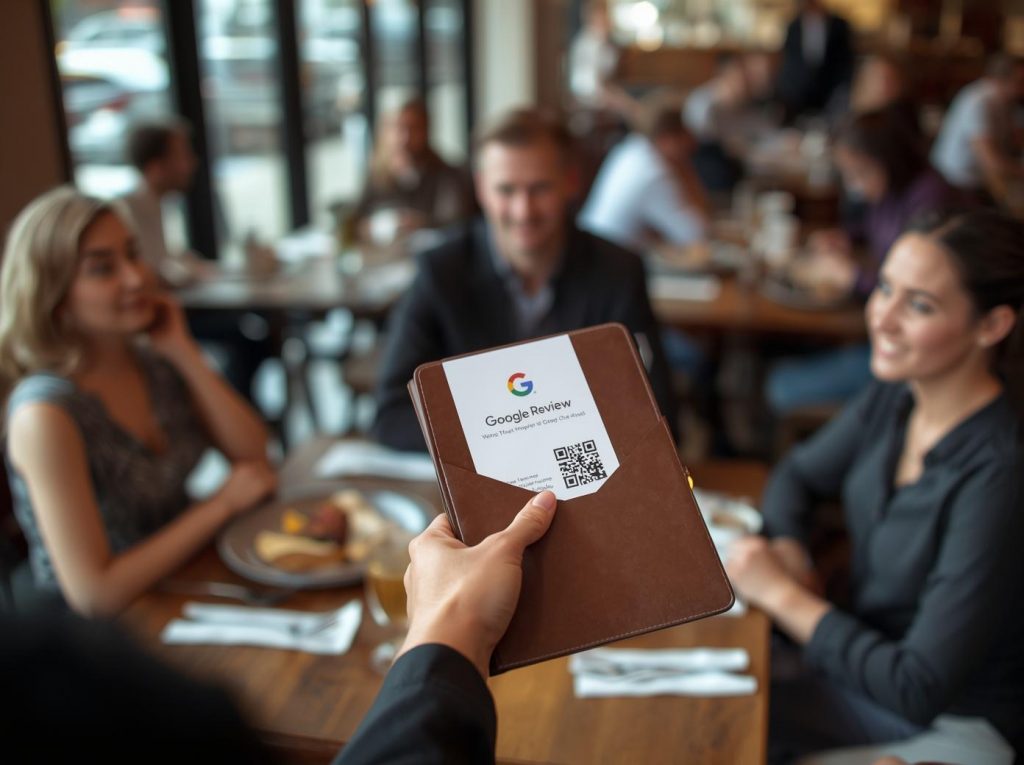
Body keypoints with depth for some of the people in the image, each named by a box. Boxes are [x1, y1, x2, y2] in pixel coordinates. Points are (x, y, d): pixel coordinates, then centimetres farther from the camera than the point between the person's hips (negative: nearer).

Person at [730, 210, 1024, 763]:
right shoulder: (894, 396, -6)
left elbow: (920, 690, -27)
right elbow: (797, 475, 12)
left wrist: (783, 595, -19)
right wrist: (787, 549, -9)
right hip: (868, 668, 6)